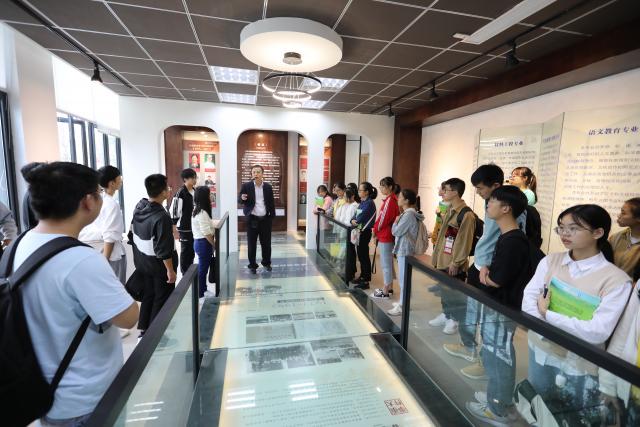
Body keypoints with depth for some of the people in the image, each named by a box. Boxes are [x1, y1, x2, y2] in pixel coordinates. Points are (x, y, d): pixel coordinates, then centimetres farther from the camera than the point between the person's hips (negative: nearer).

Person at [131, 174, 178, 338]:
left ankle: (143, 330, 32)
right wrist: (170, 270, -17)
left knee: (148, 295, 22)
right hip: (158, 265, -8)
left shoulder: (139, 206, -3)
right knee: (162, 299, 10)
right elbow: (164, 249, -26)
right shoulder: (161, 217, -28)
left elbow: (132, 233, 10)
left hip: (142, 262, 8)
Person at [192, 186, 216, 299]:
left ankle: (203, 290, 29)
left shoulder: (196, 210, 9)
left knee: (203, 267, 18)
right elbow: (206, 233, -23)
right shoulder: (202, 213, -21)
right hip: (203, 243, -9)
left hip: (198, 241, 9)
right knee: (203, 268, 2)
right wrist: (214, 244, -12)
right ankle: (201, 293, 14)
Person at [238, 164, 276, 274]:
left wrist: (272, 217, 3)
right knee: (251, 244, 4)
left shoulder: (268, 187, 3)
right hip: (252, 219, -1)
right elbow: (239, 200, 2)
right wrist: (242, 198, -22)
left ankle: (266, 263, 29)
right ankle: (252, 265, 18)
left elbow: (271, 202, 8)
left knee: (266, 243, 10)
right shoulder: (246, 186, -2)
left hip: (265, 219, 2)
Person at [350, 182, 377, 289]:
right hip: (359, 231, 9)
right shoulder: (362, 202, 13)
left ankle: (366, 281, 4)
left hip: (365, 232, -8)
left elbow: (362, 216, -19)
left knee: (364, 256, -3)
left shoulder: (369, 203, -14)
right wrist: (352, 220, -8)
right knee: (360, 255, 15)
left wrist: (356, 221, -2)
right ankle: (362, 277, 27)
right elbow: (356, 215, 12)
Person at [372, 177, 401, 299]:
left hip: (385, 236, -10)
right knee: (388, 263, 17)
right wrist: (376, 230, 6)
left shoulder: (390, 200, -18)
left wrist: (375, 232, -5)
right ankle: (389, 287, 30)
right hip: (387, 235, 10)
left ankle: (385, 292, 10)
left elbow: (383, 219, -18)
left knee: (386, 264, -1)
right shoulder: (391, 199, 11)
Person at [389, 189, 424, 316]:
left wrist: (396, 221, -3)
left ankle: (403, 306, 10)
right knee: (402, 278, 18)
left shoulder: (409, 215, -20)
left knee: (403, 279, -1)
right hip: (402, 249, 10)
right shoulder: (407, 213, 12)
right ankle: (402, 302, 30)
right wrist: (398, 221, 2)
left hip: (405, 250, -10)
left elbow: (395, 231, -15)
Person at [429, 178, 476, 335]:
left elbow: (465, 242, -18)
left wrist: (456, 262, -16)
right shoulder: (450, 210, 10)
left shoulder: (466, 214, -18)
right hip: (443, 260, 9)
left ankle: (455, 320, 22)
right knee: (444, 289, 19)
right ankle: (446, 314, 34)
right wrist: (437, 256, 17)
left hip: (454, 263, -9)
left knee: (455, 292, 6)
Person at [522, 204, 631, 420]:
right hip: (540, 351, 3)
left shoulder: (616, 279, -15)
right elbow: (528, 301, -11)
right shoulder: (550, 261, -4)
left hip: (580, 366, -3)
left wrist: (547, 314, -19)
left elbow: (598, 332, -22)